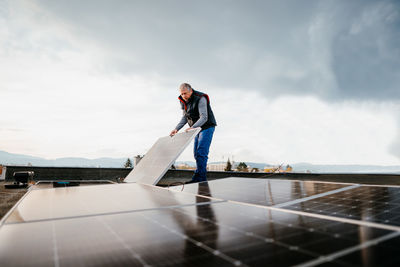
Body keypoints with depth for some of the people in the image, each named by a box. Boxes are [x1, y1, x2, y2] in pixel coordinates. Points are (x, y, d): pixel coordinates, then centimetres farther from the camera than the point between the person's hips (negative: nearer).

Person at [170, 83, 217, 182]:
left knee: (201, 152, -18)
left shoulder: (200, 99, -22)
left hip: (207, 127, -8)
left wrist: (193, 127, -43)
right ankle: (201, 178, 12)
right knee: (196, 153, 6)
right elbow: (185, 117, 12)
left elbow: (204, 117, -29)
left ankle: (200, 177, -17)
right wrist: (176, 129, 1)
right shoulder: (183, 101, 2)